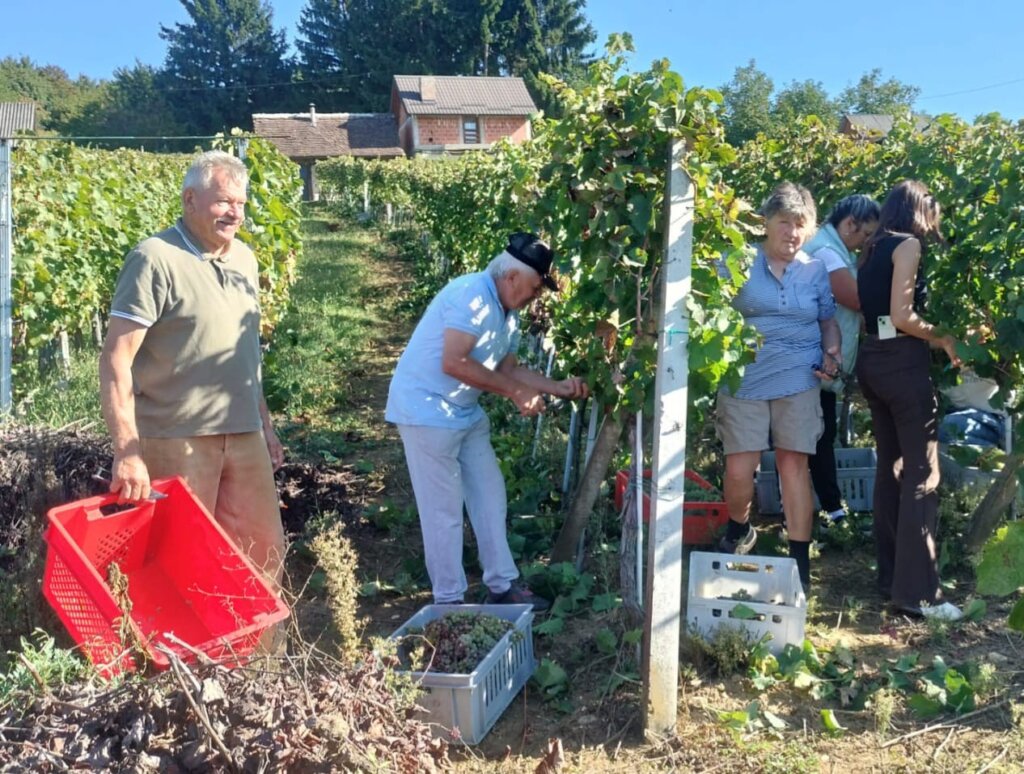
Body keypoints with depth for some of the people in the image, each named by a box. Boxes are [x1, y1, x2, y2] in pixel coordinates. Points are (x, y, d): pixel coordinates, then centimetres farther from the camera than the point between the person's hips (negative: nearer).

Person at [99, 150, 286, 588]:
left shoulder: (244, 259, 11)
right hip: (176, 440, -7)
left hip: (243, 437, 7)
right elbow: (115, 360, -16)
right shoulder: (156, 259, -12)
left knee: (264, 552, 14)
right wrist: (127, 453, -22)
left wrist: (264, 424, 20)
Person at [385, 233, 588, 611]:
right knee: (444, 512, -3)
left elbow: (508, 369, 15)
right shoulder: (471, 296, -21)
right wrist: (516, 393, -23)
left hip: (466, 413, 10)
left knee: (490, 498, 13)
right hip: (428, 410, -10)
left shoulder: (507, 313, 9)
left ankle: (502, 586, 24)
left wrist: (558, 387, 4)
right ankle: (449, 602, 10)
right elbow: (453, 363, -29)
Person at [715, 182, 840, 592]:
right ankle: (738, 531, 29)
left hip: (798, 380, 2)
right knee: (738, 471, -4)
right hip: (744, 380, -2)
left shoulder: (815, 270, 10)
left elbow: (828, 319, 21)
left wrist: (833, 354, 2)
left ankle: (800, 562, 10)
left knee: (793, 463, 0)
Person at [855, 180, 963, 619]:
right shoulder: (909, 244, -6)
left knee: (891, 467, 13)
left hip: (872, 359, 8)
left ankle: (890, 577, 19)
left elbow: (872, 309, 12)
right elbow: (901, 315, -16)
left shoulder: (873, 249, 17)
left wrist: (928, 338, 12)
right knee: (922, 475, -5)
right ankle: (916, 592, -5)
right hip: (903, 362, -8)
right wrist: (940, 338, -2)